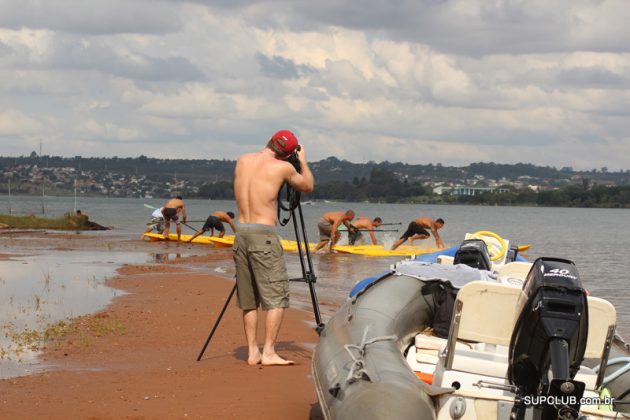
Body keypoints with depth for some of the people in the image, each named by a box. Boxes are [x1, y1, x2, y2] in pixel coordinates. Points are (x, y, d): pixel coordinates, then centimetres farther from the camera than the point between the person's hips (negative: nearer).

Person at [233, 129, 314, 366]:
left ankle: (253, 352, 12)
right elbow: (308, 186, 13)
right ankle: (268, 353, -8)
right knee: (277, 297, -2)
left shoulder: (242, 161, 11)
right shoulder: (282, 167, -4)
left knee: (248, 300, 12)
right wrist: (302, 161, 28)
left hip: (241, 233, 6)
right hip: (263, 235, -6)